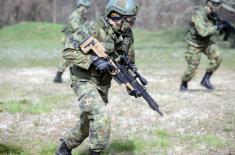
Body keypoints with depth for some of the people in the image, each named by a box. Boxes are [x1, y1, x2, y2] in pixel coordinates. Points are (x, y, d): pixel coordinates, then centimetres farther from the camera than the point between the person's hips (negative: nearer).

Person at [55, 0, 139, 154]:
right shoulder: (94, 27, -24)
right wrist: (94, 61, -32)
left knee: (88, 123, 18)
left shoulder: (128, 34, -2)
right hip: (85, 80, -7)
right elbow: (68, 52, -24)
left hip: (103, 84, 7)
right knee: (102, 117, -25)